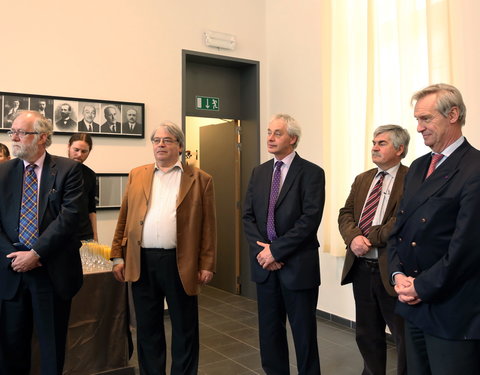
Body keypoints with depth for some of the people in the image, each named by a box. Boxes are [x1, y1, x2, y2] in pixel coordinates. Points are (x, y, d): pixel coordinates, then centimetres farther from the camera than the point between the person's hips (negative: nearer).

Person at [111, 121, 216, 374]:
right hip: (141, 262, 3)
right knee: (147, 329, 14)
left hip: (180, 263, -3)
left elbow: (208, 226, -1)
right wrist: (118, 256, 5)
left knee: (184, 329, 9)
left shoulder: (200, 179, 2)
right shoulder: (137, 175, 11)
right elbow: (124, 219, 10)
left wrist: (207, 265, -5)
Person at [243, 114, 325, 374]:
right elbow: (248, 216, 7)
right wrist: (261, 249, -8)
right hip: (264, 264, 5)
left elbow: (310, 220, -16)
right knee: (269, 330, 15)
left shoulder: (312, 173, -7)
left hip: (298, 265, -5)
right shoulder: (259, 172, 10)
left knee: (304, 332, 8)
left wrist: (275, 250, -16)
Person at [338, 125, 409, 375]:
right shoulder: (362, 180, 13)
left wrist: (368, 239, -15)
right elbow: (345, 214, 8)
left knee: (404, 336, 8)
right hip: (361, 267, 7)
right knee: (367, 335, 20)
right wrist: (353, 237, -12)